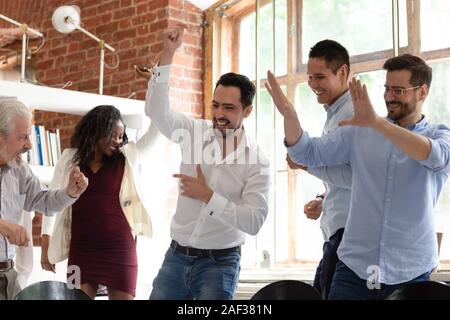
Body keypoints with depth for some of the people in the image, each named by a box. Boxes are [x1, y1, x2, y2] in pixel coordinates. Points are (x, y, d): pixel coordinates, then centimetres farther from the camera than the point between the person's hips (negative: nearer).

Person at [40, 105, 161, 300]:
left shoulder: (127, 157, 4)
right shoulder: (70, 159, 5)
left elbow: (157, 124, -1)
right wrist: (46, 248, 6)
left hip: (119, 248, 0)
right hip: (81, 249, 0)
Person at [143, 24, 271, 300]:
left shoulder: (257, 161, -7)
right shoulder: (194, 132, 1)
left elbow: (254, 222, -15)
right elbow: (157, 110, -16)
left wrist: (208, 196, -20)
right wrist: (168, 54, -23)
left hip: (220, 262, -3)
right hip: (177, 255, 3)